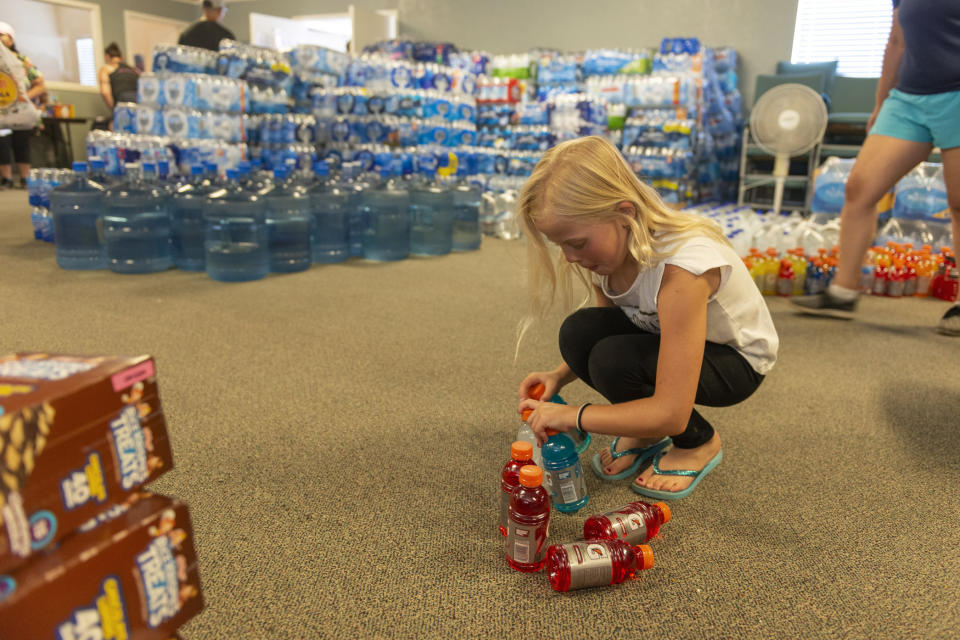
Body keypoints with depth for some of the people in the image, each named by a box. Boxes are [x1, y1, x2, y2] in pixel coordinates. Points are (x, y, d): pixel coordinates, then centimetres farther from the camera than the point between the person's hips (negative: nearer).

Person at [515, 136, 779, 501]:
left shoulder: (680, 266, -38)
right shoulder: (609, 246, -14)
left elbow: (671, 414, -38)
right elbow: (606, 333, 1)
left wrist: (570, 416, -32)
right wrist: (559, 377, -17)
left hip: (736, 360, -6)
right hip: (663, 340, 6)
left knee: (613, 361, -33)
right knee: (579, 333, -23)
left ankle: (699, 443, -2)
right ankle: (644, 433, 3)